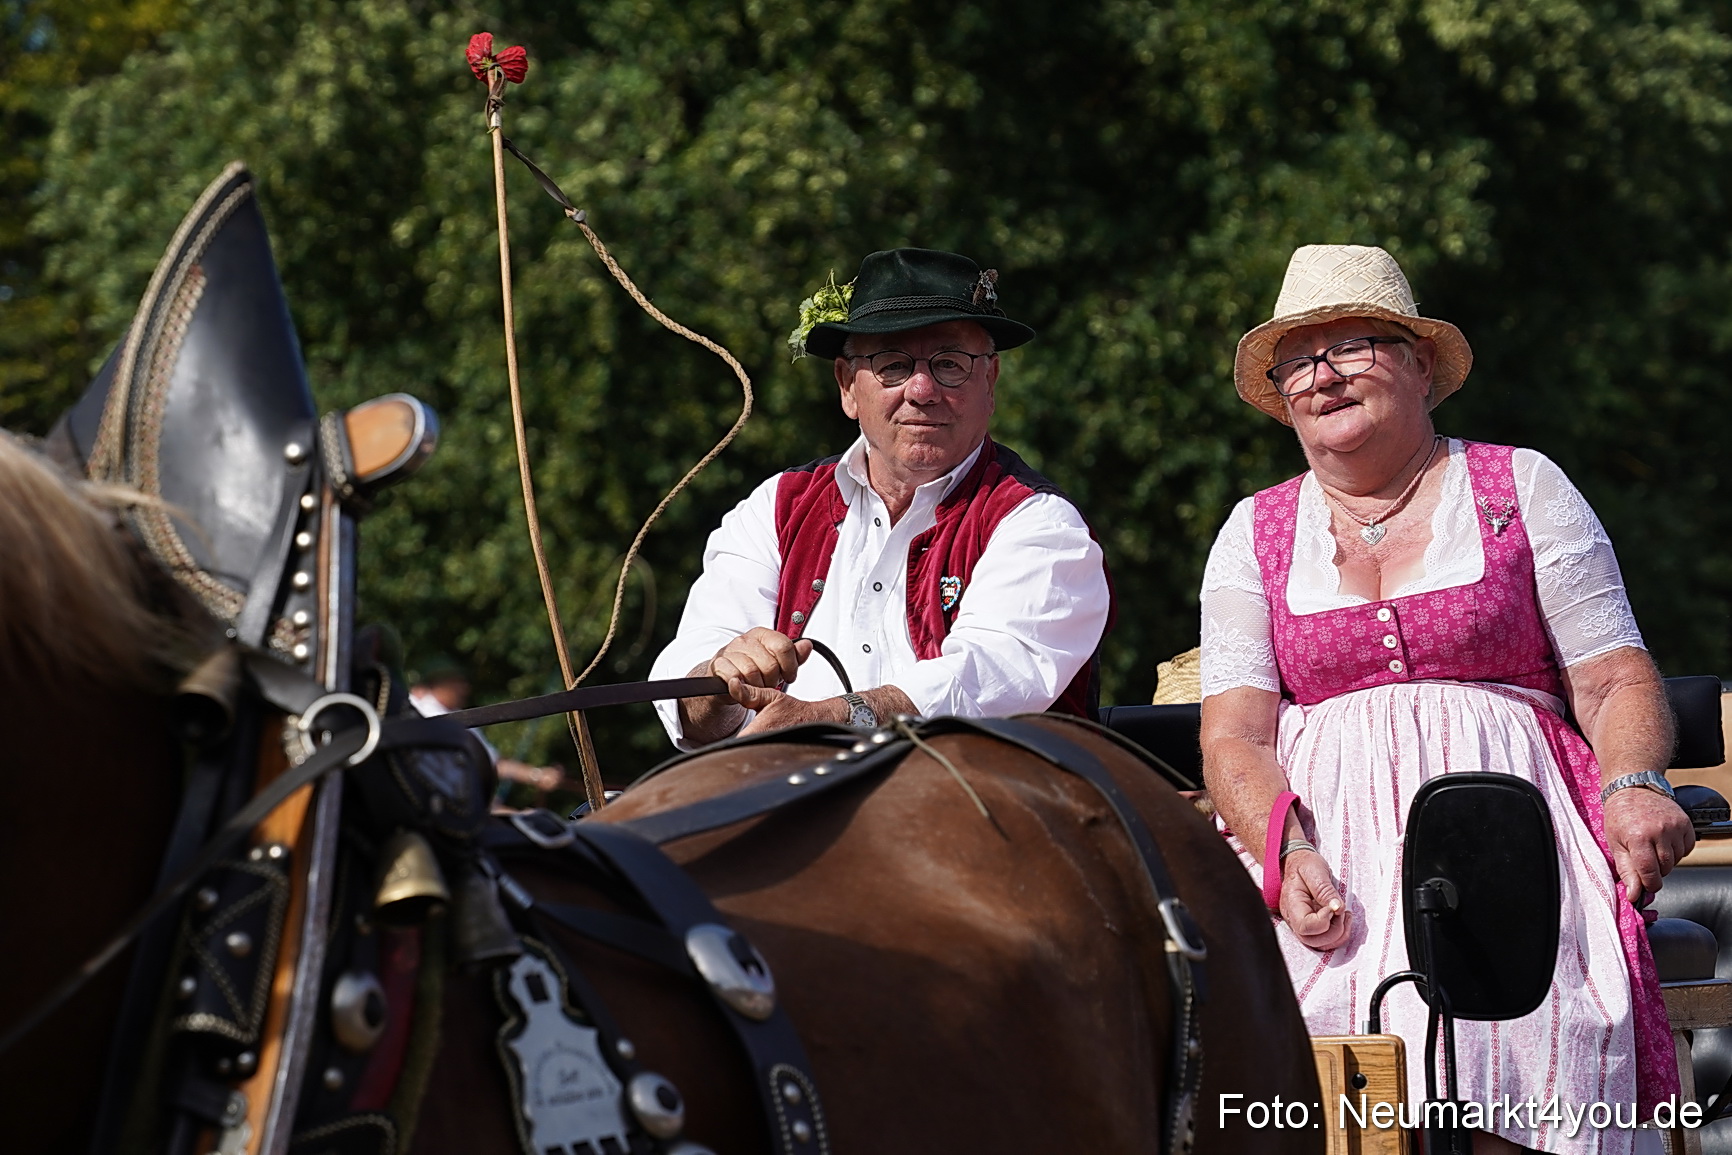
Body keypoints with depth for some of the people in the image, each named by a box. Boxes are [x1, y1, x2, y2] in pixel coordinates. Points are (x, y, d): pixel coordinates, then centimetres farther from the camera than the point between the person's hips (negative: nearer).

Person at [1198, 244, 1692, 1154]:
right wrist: (1288, 854, -14)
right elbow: (1233, 737, 6)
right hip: (1318, 832, 2)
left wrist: (1632, 785, -14)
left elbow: (1617, 680, 8)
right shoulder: (1256, 532, 17)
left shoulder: (1521, 489, 13)